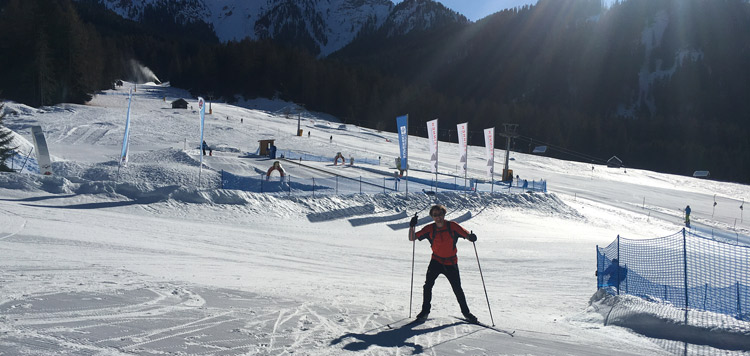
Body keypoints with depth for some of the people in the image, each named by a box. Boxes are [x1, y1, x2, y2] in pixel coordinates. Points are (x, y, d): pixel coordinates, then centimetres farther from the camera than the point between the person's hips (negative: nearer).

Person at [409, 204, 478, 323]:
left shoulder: (452, 226, -10)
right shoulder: (429, 229, -6)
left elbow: (467, 234, -10)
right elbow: (412, 238, -6)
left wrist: (471, 237, -34)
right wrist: (412, 226, -24)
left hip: (451, 262, -1)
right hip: (436, 261, 1)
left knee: (457, 289, 2)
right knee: (428, 285, -14)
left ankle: (465, 312, 22)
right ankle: (425, 310, 4)